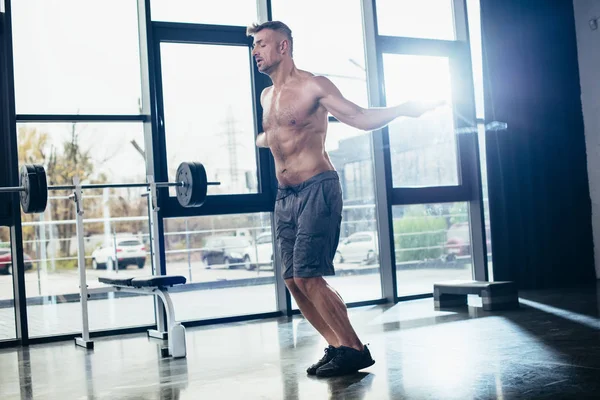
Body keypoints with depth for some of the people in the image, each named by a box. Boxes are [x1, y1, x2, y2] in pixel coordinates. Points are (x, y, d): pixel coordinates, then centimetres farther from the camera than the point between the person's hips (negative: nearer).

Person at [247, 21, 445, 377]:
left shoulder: (313, 86, -6)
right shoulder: (267, 96, 16)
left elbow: (362, 118, -9)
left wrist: (404, 109, -22)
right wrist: (253, 143, 54)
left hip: (317, 190, -8)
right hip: (285, 196, 8)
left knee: (308, 277, -13)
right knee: (292, 280, 3)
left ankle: (354, 349, -1)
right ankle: (337, 346, 14)